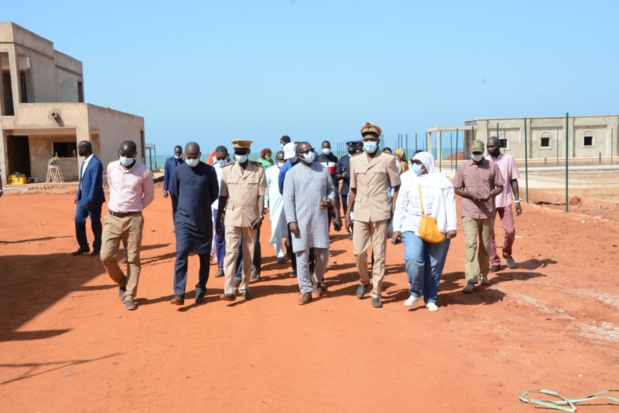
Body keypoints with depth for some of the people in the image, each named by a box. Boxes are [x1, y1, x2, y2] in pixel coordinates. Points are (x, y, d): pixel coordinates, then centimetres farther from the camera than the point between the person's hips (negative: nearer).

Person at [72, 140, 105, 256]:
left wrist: (90, 200, -21)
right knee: (79, 221, 9)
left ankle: (97, 248, 16)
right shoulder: (84, 161, 12)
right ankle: (83, 246, 21)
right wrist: (78, 195, 15)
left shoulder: (96, 163, -18)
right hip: (82, 198, 9)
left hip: (92, 199, -9)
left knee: (95, 224, 2)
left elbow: (96, 184, -21)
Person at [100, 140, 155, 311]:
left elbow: (149, 195, 5)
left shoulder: (144, 172, -7)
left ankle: (129, 296, 10)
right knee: (106, 256, -5)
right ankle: (122, 282, 22)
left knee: (133, 258, 1)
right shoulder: (111, 167, 4)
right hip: (112, 218, 3)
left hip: (134, 219, -3)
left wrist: (134, 208, 4)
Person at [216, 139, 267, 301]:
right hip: (232, 216, 0)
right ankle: (229, 290, -6)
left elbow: (261, 195, -2)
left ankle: (244, 287, 21)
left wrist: (260, 216, -9)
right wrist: (218, 219, 3)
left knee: (248, 254, 9)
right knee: (230, 251, -7)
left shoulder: (259, 170, -2)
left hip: (251, 217, 1)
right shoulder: (227, 170, 0)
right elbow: (223, 195, 3)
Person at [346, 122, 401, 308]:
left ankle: (376, 293, 12)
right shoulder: (355, 160, 7)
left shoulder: (387, 159, -2)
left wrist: (394, 211, -5)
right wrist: (348, 212, 10)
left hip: (380, 213, -3)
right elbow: (353, 188, 13)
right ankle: (364, 281, 32)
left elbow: (397, 187, 1)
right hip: (361, 213, 3)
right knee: (359, 252, 4)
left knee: (379, 255, 2)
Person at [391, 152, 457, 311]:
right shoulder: (408, 182, 11)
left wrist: (452, 227, -9)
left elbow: (450, 205, 1)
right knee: (413, 259, -20)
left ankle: (430, 299, 18)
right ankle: (416, 292, 1)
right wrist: (396, 229, 3)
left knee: (434, 266, 3)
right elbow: (400, 207, 10)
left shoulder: (442, 181, 6)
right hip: (413, 227, 0)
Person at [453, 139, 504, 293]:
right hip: (469, 212, -1)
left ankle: (484, 273, 31)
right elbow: (457, 189, 4)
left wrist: (489, 195, -14)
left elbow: (499, 187, 7)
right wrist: (472, 195, -14)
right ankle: (471, 280, -14)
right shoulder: (463, 167, 3)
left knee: (485, 244, 12)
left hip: (487, 212, 2)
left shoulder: (492, 166, 4)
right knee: (470, 243, -11)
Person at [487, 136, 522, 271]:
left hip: (505, 201, 0)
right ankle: (495, 262, 12)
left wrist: (517, 201, -2)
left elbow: (513, 181, 3)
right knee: (488, 232, 0)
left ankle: (507, 253, 25)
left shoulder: (509, 159, -1)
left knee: (510, 230, -3)